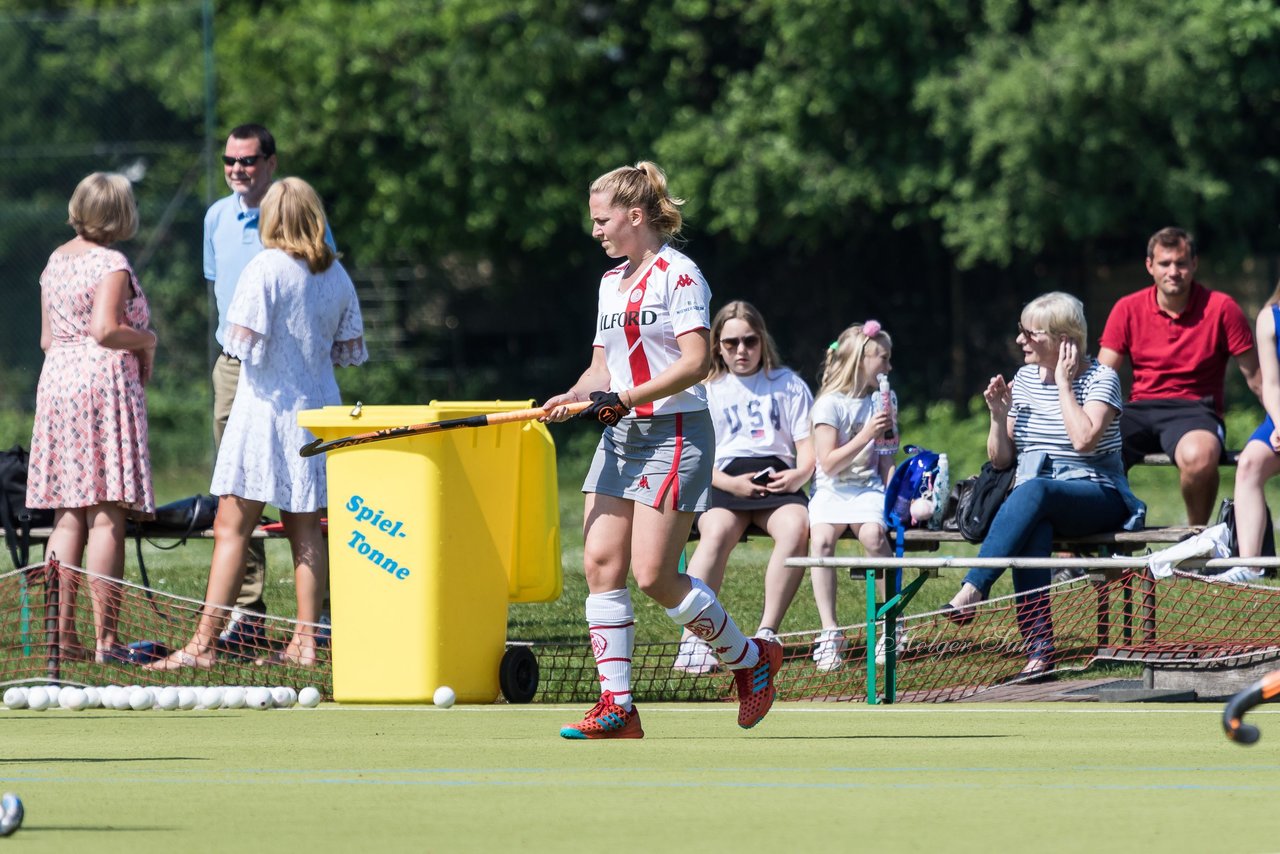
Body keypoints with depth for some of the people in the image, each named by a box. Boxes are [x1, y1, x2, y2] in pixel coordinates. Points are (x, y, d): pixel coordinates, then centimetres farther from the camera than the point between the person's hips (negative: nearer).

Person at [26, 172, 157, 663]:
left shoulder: (56, 261, 14)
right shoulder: (110, 264, -9)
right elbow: (105, 330, -20)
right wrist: (146, 340, -3)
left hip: (56, 383, 7)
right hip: (105, 383, -7)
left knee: (68, 517, 9)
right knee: (107, 516, -7)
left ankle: (61, 630, 6)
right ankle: (105, 640, -10)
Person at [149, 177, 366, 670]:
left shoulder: (266, 269, -11)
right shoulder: (336, 275, 6)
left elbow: (241, 341, -18)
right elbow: (352, 350, 11)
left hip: (266, 405, -6)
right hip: (317, 408, 6)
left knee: (232, 529, -6)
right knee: (305, 528, 10)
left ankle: (204, 644, -9)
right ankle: (305, 642, 8)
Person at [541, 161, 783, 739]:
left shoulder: (678, 274, -9)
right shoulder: (612, 282, 16)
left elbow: (695, 361, -18)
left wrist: (627, 397, -24)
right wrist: (574, 397, -2)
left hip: (675, 435, -8)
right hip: (620, 435, 8)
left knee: (653, 575, -12)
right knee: (600, 563, -4)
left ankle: (750, 656, 10)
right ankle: (616, 707, -3)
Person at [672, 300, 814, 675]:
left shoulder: (788, 384, 18)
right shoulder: (706, 391, 16)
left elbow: (808, 447, 12)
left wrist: (799, 473, -12)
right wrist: (729, 483, -12)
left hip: (777, 479, 1)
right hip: (726, 481, -1)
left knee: (796, 528, -35)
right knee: (716, 532, -35)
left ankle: (767, 634, -33)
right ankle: (693, 640, -41)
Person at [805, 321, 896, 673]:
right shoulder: (830, 404, -3)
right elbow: (829, 463, -10)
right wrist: (866, 435, -16)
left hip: (868, 488, 3)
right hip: (831, 489, -2)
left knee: (873, 534, -32)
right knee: (821, 538, -34)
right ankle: (829, 631, -32)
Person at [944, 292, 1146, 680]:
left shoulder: (1101, 378, -3)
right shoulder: (1024, 378, 13)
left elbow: (1083, 440, -21)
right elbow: (1000, 459, 16)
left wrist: (1063, 383, -13)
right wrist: (999, 414, -1)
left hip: (1096, 497, -4)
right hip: (1034, 503, 4)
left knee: (1033, 492, -38)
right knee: (1030, 531, -35)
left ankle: (972, 590, -44)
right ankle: (1039, 648, -42)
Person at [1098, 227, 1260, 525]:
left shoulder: (1220, 308, -1)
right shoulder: (1128, 310, 7)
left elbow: (1254, 376, 3)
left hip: (1194, 410, -3)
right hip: (1140, 409, 3)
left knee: (1198, 455, -39)